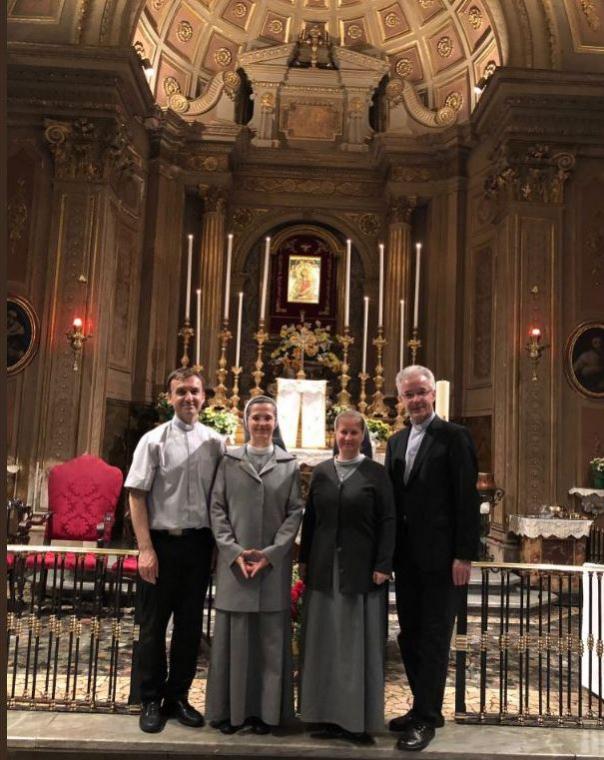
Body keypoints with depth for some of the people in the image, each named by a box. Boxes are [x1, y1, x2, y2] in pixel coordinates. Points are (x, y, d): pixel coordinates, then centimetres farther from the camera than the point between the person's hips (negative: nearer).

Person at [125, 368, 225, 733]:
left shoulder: (216, 443, 2)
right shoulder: (154, 440, -5)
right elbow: (137, 497, -6)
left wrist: (219, 544, 3)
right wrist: (145, 549, -11)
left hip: (199, 543, 3)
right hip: (162, 541, -2)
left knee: (190, 624, 13)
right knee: (154, 624, 9)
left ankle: (178, 697, 29)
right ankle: (151, 701, 25)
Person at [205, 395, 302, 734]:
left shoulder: (290, 464, 4)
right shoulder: (229, 461, 6)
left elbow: (295, 512, 0)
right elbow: (217, 508, 3)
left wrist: (270, 553, -9)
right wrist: (234, 551, -8)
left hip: (275, 564, 0)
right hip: (234, 561, 0)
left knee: (270, 638, 5)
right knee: (233, 635, 6)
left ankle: (265, 710, 17)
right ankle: (230, 708, 18)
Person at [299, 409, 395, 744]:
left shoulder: (376, 473, -2)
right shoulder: (321, 472, 8)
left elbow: (388, 521, -4)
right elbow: (310, 518, 10)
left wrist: (383, 565, -10)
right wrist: (304, 559, 6)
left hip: (361, 568, -3)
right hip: (324, 568, 4)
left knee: (358, 642, 3)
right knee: (325, 642, 8)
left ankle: (360, 719, 13)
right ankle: (330, 715, 19)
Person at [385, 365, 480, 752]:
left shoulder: (454, 436, -7)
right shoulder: (397, 441, 13)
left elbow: (467, 499, -11)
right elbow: (393, 496, 12)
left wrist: (464, 555, -16)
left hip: (439, 555, -6)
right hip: (406, 556, 7)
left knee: (434, 636, 1)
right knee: (410, 636, 13)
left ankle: (427, 719, 11)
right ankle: (424, 707, 28)